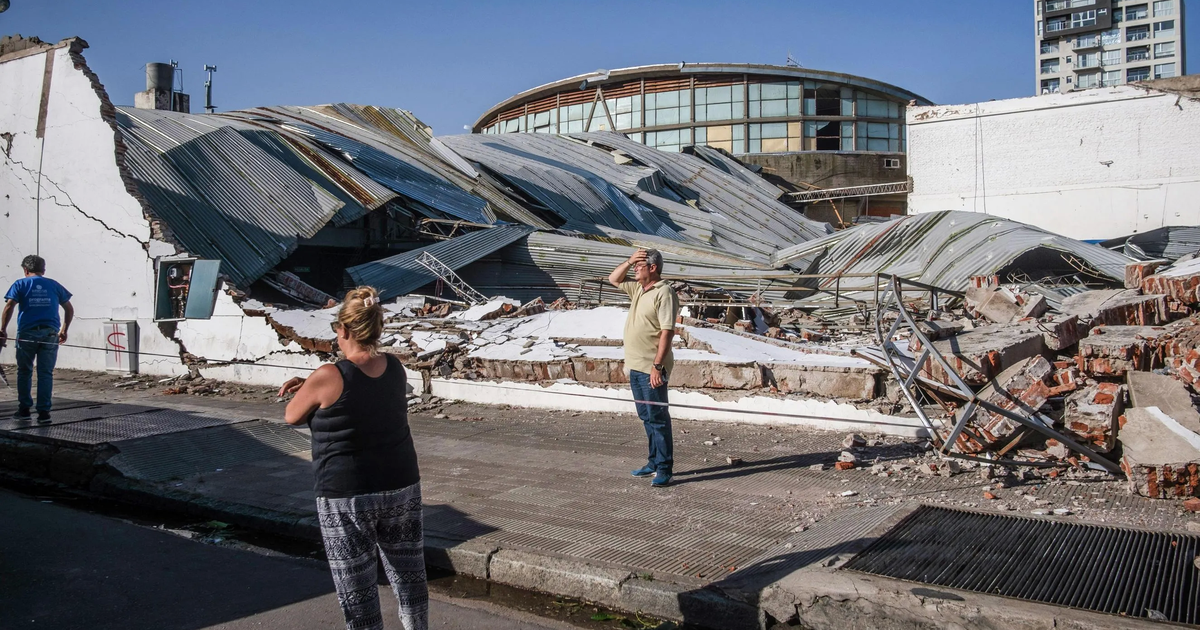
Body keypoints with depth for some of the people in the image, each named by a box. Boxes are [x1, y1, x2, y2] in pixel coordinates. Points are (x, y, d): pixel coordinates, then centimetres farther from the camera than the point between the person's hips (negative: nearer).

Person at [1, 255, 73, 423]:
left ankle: (24, 409, 17)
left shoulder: (20, 284, 7)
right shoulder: (54, 285, 13)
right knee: (46, 374, 3)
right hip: (50, 334, 1)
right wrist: (64, 330, 21)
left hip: (27, 333, -1)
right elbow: (69, 309, 13)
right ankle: (44, 412, 1)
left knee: (24, 372, 13)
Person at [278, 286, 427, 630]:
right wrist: (309, 385, 11)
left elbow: (291, 417, 0)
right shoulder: (395, 368, 0)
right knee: (410, 577, 18)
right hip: (402, 489, 5)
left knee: (358, 592, 7)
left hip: (347, 499, -5)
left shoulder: (328, 378, -17)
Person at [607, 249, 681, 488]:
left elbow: (667, 331, -20)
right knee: (647, 418, 16)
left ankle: (664, 469, 2)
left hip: (651, 368, -9)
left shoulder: (664, 293, -14)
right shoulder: (638, 289, 13)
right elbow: (613, 279, 27)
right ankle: (654, 462, 26)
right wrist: (629, 261, 8)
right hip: (635, 366, 9)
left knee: (658, 418, -4)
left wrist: (657, 365, -24)